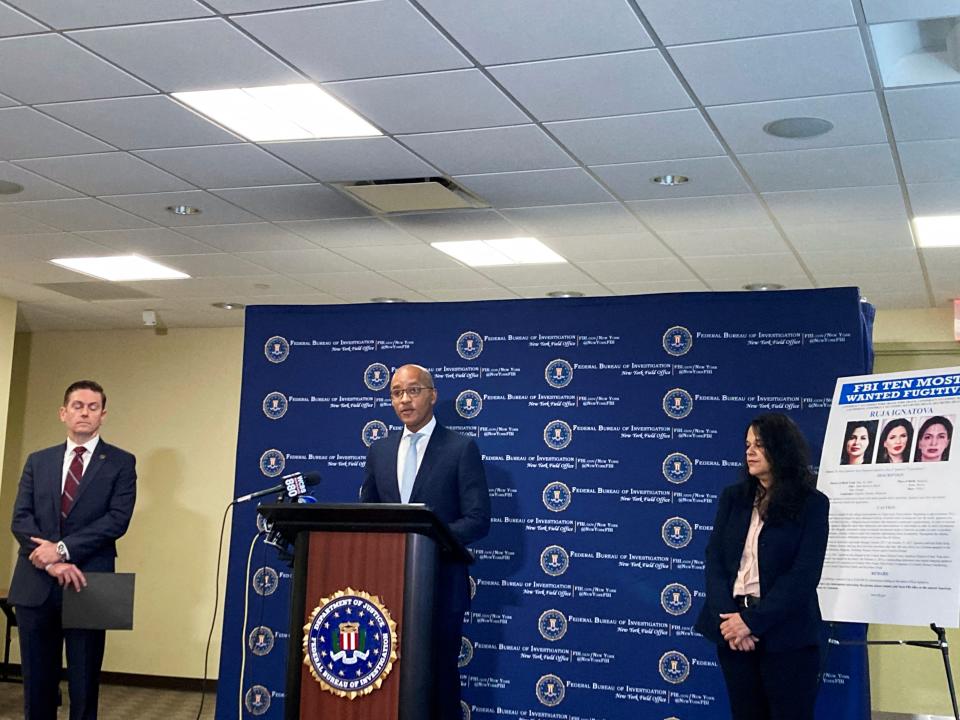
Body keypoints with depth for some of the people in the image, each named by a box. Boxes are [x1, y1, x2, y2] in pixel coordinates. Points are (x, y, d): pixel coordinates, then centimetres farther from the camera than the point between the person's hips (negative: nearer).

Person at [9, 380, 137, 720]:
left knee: (84, 682, 3)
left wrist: (63, 549, -16)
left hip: (86, 584, -3)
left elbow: (117, 519, -8)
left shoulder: (121, 462, 4)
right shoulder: (37, 461, 13)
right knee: (37, 681, 8)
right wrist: (50, 562, -13)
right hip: (36, 585, 3)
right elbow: (21, 518, 3)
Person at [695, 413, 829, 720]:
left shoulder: (812, 503, -3)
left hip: (785, 635, -4)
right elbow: (714, 559, 2)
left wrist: (753, 622, -17)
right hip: (733, 629, 4)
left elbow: (805, 574, -11)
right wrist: (728, 616, -13)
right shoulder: (733, 497, 9)